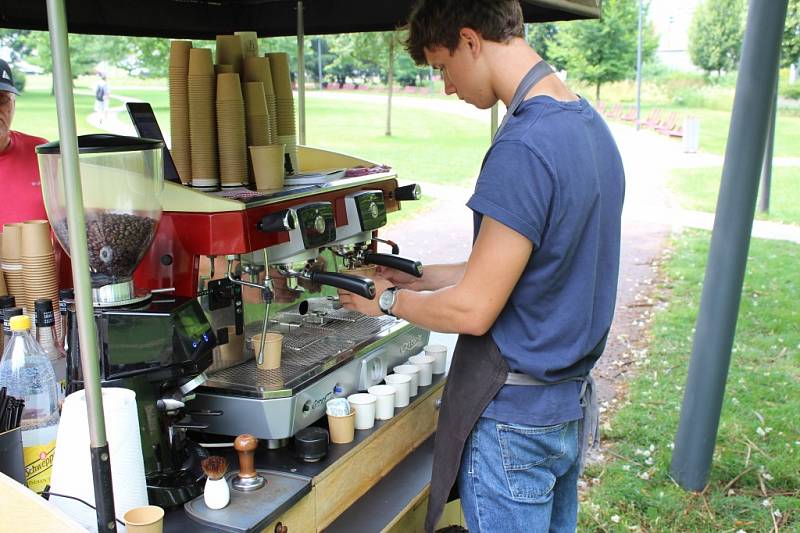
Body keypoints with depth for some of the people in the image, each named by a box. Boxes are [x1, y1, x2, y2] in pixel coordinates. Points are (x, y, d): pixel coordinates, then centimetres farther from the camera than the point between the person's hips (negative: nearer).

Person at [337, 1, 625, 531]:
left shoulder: (524, 149, -25)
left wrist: (388, 300, -4)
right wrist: (420, 277, 10)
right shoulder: (591, 125, 5)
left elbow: (472, 310, -22)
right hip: (571, 407, 9)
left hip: (513, 417, -9)